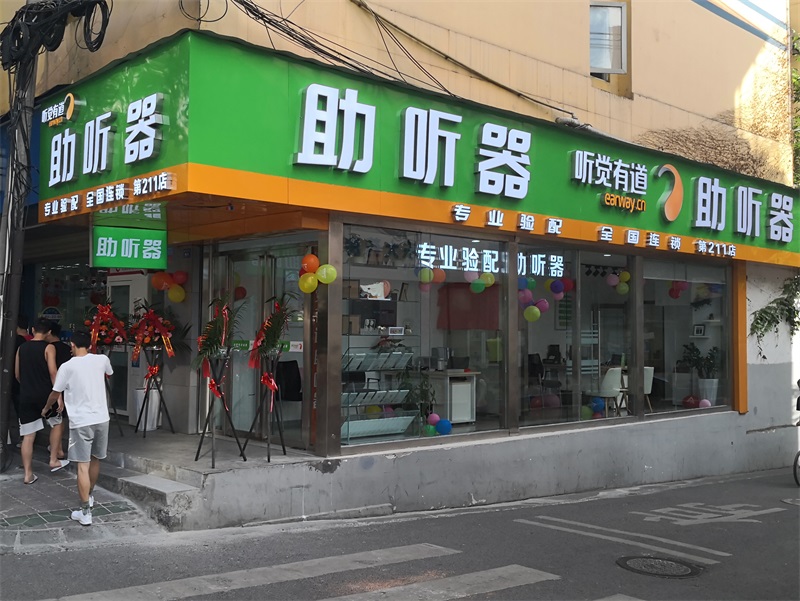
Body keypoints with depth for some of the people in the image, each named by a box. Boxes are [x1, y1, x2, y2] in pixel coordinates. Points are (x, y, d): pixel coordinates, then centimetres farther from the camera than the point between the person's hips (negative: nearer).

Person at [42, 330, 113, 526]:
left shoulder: (67, 367, -9)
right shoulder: (102, 360, 0)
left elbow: (55, 394, 4)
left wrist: (46, 408, 24)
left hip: (81, 422, -4)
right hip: (101, 419, 4)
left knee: (83, 466, -2)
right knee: (95, 460, 22)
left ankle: (85, 512, 0)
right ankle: (90, 496, 41)